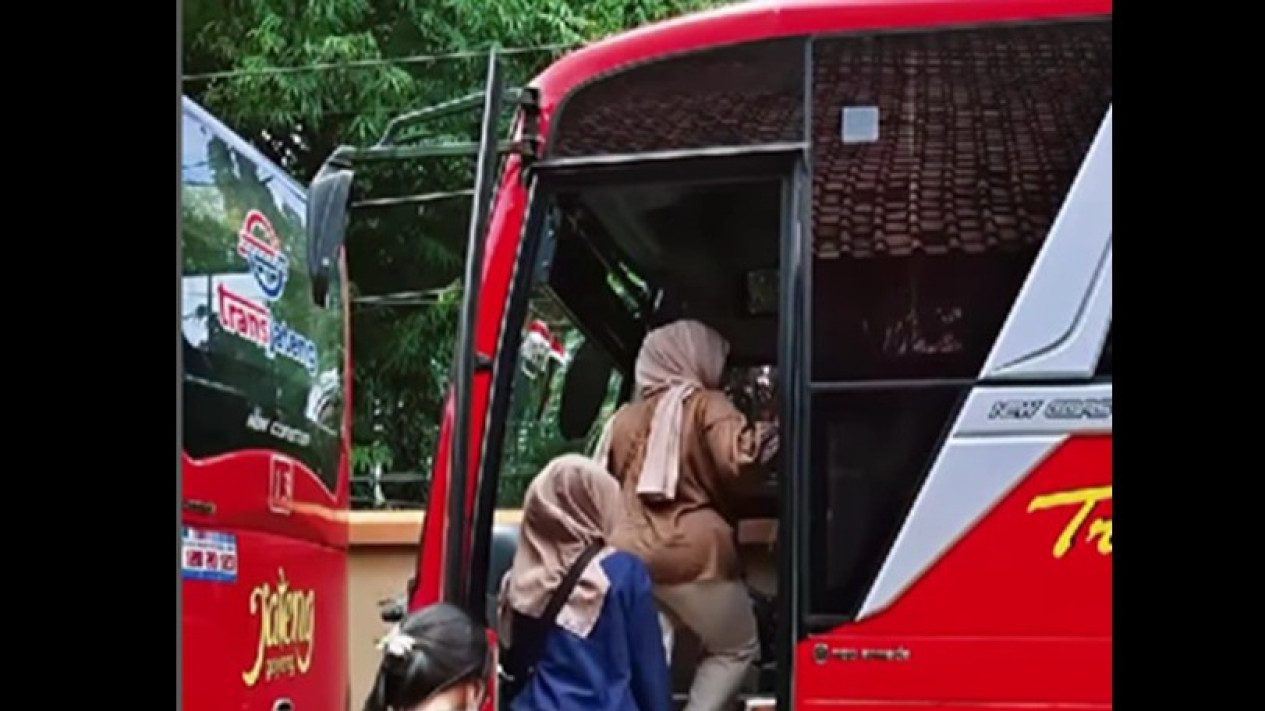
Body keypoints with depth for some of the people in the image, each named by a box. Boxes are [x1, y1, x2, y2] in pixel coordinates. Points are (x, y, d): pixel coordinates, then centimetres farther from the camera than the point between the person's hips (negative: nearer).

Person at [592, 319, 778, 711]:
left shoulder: (624, 417, 18)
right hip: (692, 552, -5)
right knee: (737, 649, 13)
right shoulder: (706, 405, 0)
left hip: (628, 555, 5)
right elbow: (737, 457, -18)